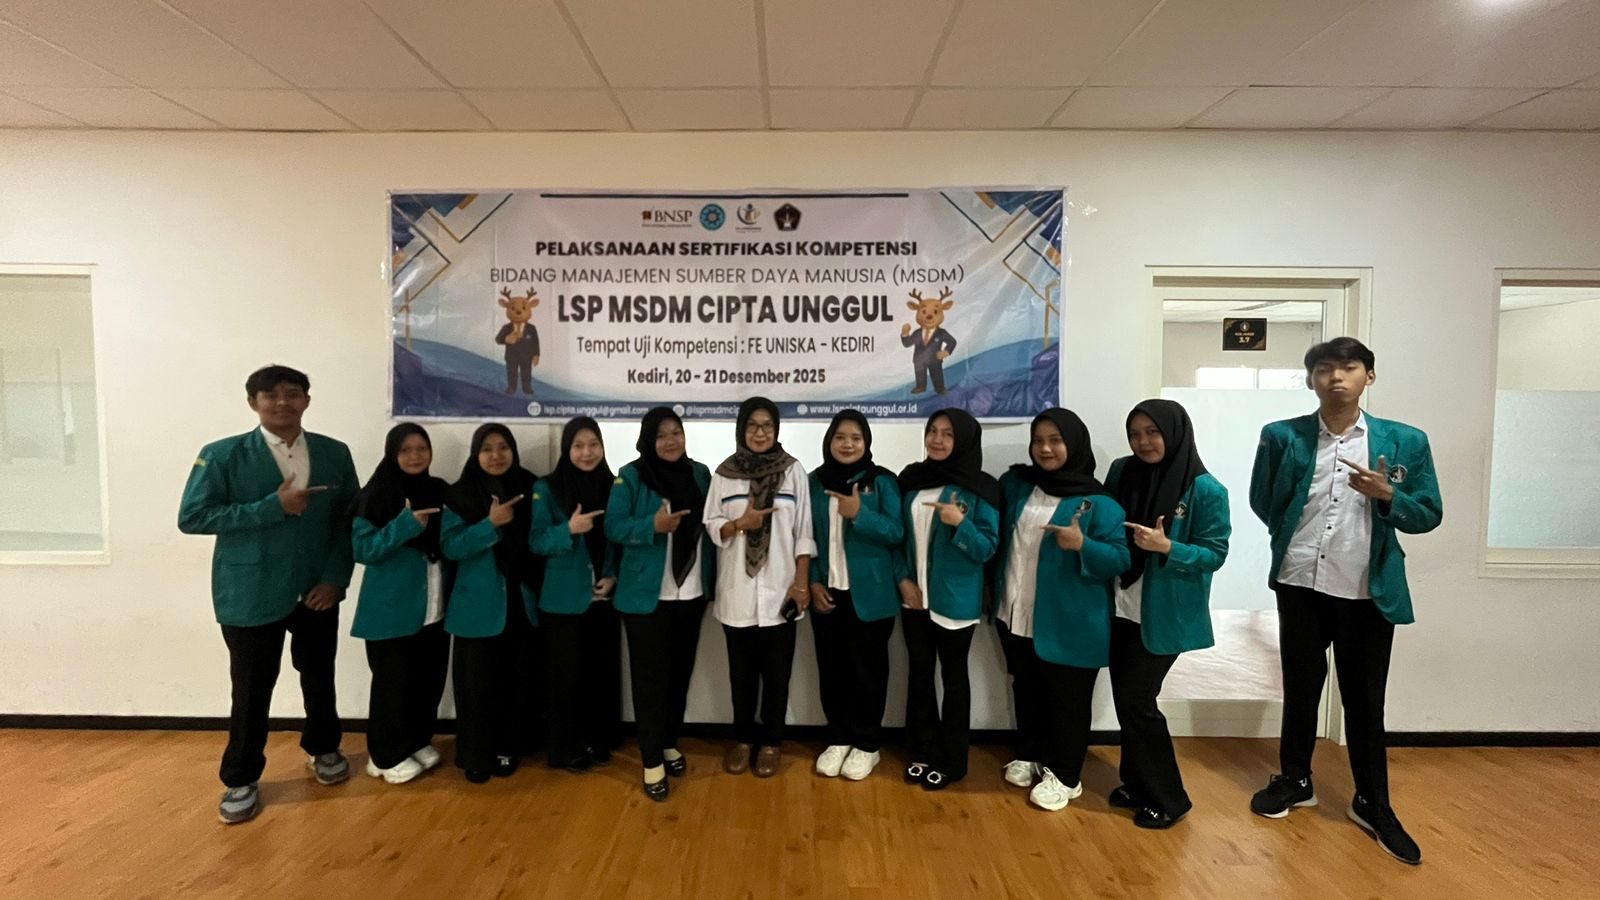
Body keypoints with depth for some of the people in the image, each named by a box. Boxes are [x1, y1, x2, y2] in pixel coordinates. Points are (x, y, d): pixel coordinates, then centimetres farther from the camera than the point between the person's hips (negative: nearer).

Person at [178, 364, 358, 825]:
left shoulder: (334, 454, 0)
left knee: (319, 676, 17)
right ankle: (241, 780, 29)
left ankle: (323, 748, 41)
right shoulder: (222, 455, -8)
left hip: (317, 590, 3)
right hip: (252, 594, -3)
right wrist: (273, 506, -21)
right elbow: (192, 518, -13)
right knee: (252, 689, 8)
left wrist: (335, 577, -6)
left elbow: (348, 520, 3)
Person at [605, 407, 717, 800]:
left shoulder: (700, 474, 6)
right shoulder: (631, 477, -7)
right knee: (651, 677, 3)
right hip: (647, 596, -4)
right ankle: (652, 762, 14)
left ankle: (670, 744, 33)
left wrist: (712, 579, 3)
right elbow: (612, 526, -12)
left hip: (691, 594, 4)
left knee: (681, 672, 14)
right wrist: (654, 525, -28)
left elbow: (711, 524, 11)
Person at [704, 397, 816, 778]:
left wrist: (802, 582, -6)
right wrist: (740, 523, -16)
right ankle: (743, 738, 30)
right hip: (737, 590, 1)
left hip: (779, 589, -1)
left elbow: (803, 532, -2)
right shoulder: (724, 473, 2)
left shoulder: (793, 471, -1)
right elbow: (711, 528, 3)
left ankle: (770, 741, 26)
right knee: (741, 670, 12)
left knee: (776, 671, 8)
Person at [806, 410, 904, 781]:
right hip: (827, 592, 3)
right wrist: (813, 582, -4)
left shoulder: (882, 481, -5)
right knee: (831, 668, 11)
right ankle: (838, 739, 29)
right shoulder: (816, 482, 4)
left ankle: (867, 744, 25)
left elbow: (896, 533, -10)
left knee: (867, 669, 8)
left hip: (869, 595, -3)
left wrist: (859, 514, -23)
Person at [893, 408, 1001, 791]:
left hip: (955, 600, -4)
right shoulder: (911, 480, 3)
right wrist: (902, 578, -3)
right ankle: (923, 752, 30)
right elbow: (899, 535, 8)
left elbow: (988, 548, -10)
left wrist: (960, 524, -27)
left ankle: (952, 761, 24)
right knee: (919, 673, 14)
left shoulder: (979, 488, -10)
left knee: (953, 676, 9)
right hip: (915, 597, 4)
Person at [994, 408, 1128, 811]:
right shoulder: (1015, 484, 4)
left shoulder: (1097, 501, -11)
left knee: (1067, 699, 8)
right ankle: (1029, 757, 39)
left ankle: (1064, 776, 26)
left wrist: (1083, 545, -29)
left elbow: (1120, 559, -13)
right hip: (1016, 616, 5)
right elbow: (996, 536, 15)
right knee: (1026, 692, 20)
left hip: (1068, 625, -5)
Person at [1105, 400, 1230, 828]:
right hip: (1122, 609, 5)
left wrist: (1167, 548, -26)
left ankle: (1168, 798, 19)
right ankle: (1138, 783, 33)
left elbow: (1215, 553, -11)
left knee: (1136, 701, -2)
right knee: (1124, 698, 12)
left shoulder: (1205, 490, -13)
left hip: (1166, 616, -5)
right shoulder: (1122, 472, 0)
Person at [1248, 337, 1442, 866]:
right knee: (1300, 689, 15)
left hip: (1370, 592, 0)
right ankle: (1295, 781, 33)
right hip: (1300, 586, 1)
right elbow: (1262, 501, 9)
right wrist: (1294, 538, 9)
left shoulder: (1405, 442, -1)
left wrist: (1387, 495, -17)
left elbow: (1429, 515, 0)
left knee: (1364, 699, 10)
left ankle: (1372, 804, 29)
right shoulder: (1281, 437, -2)